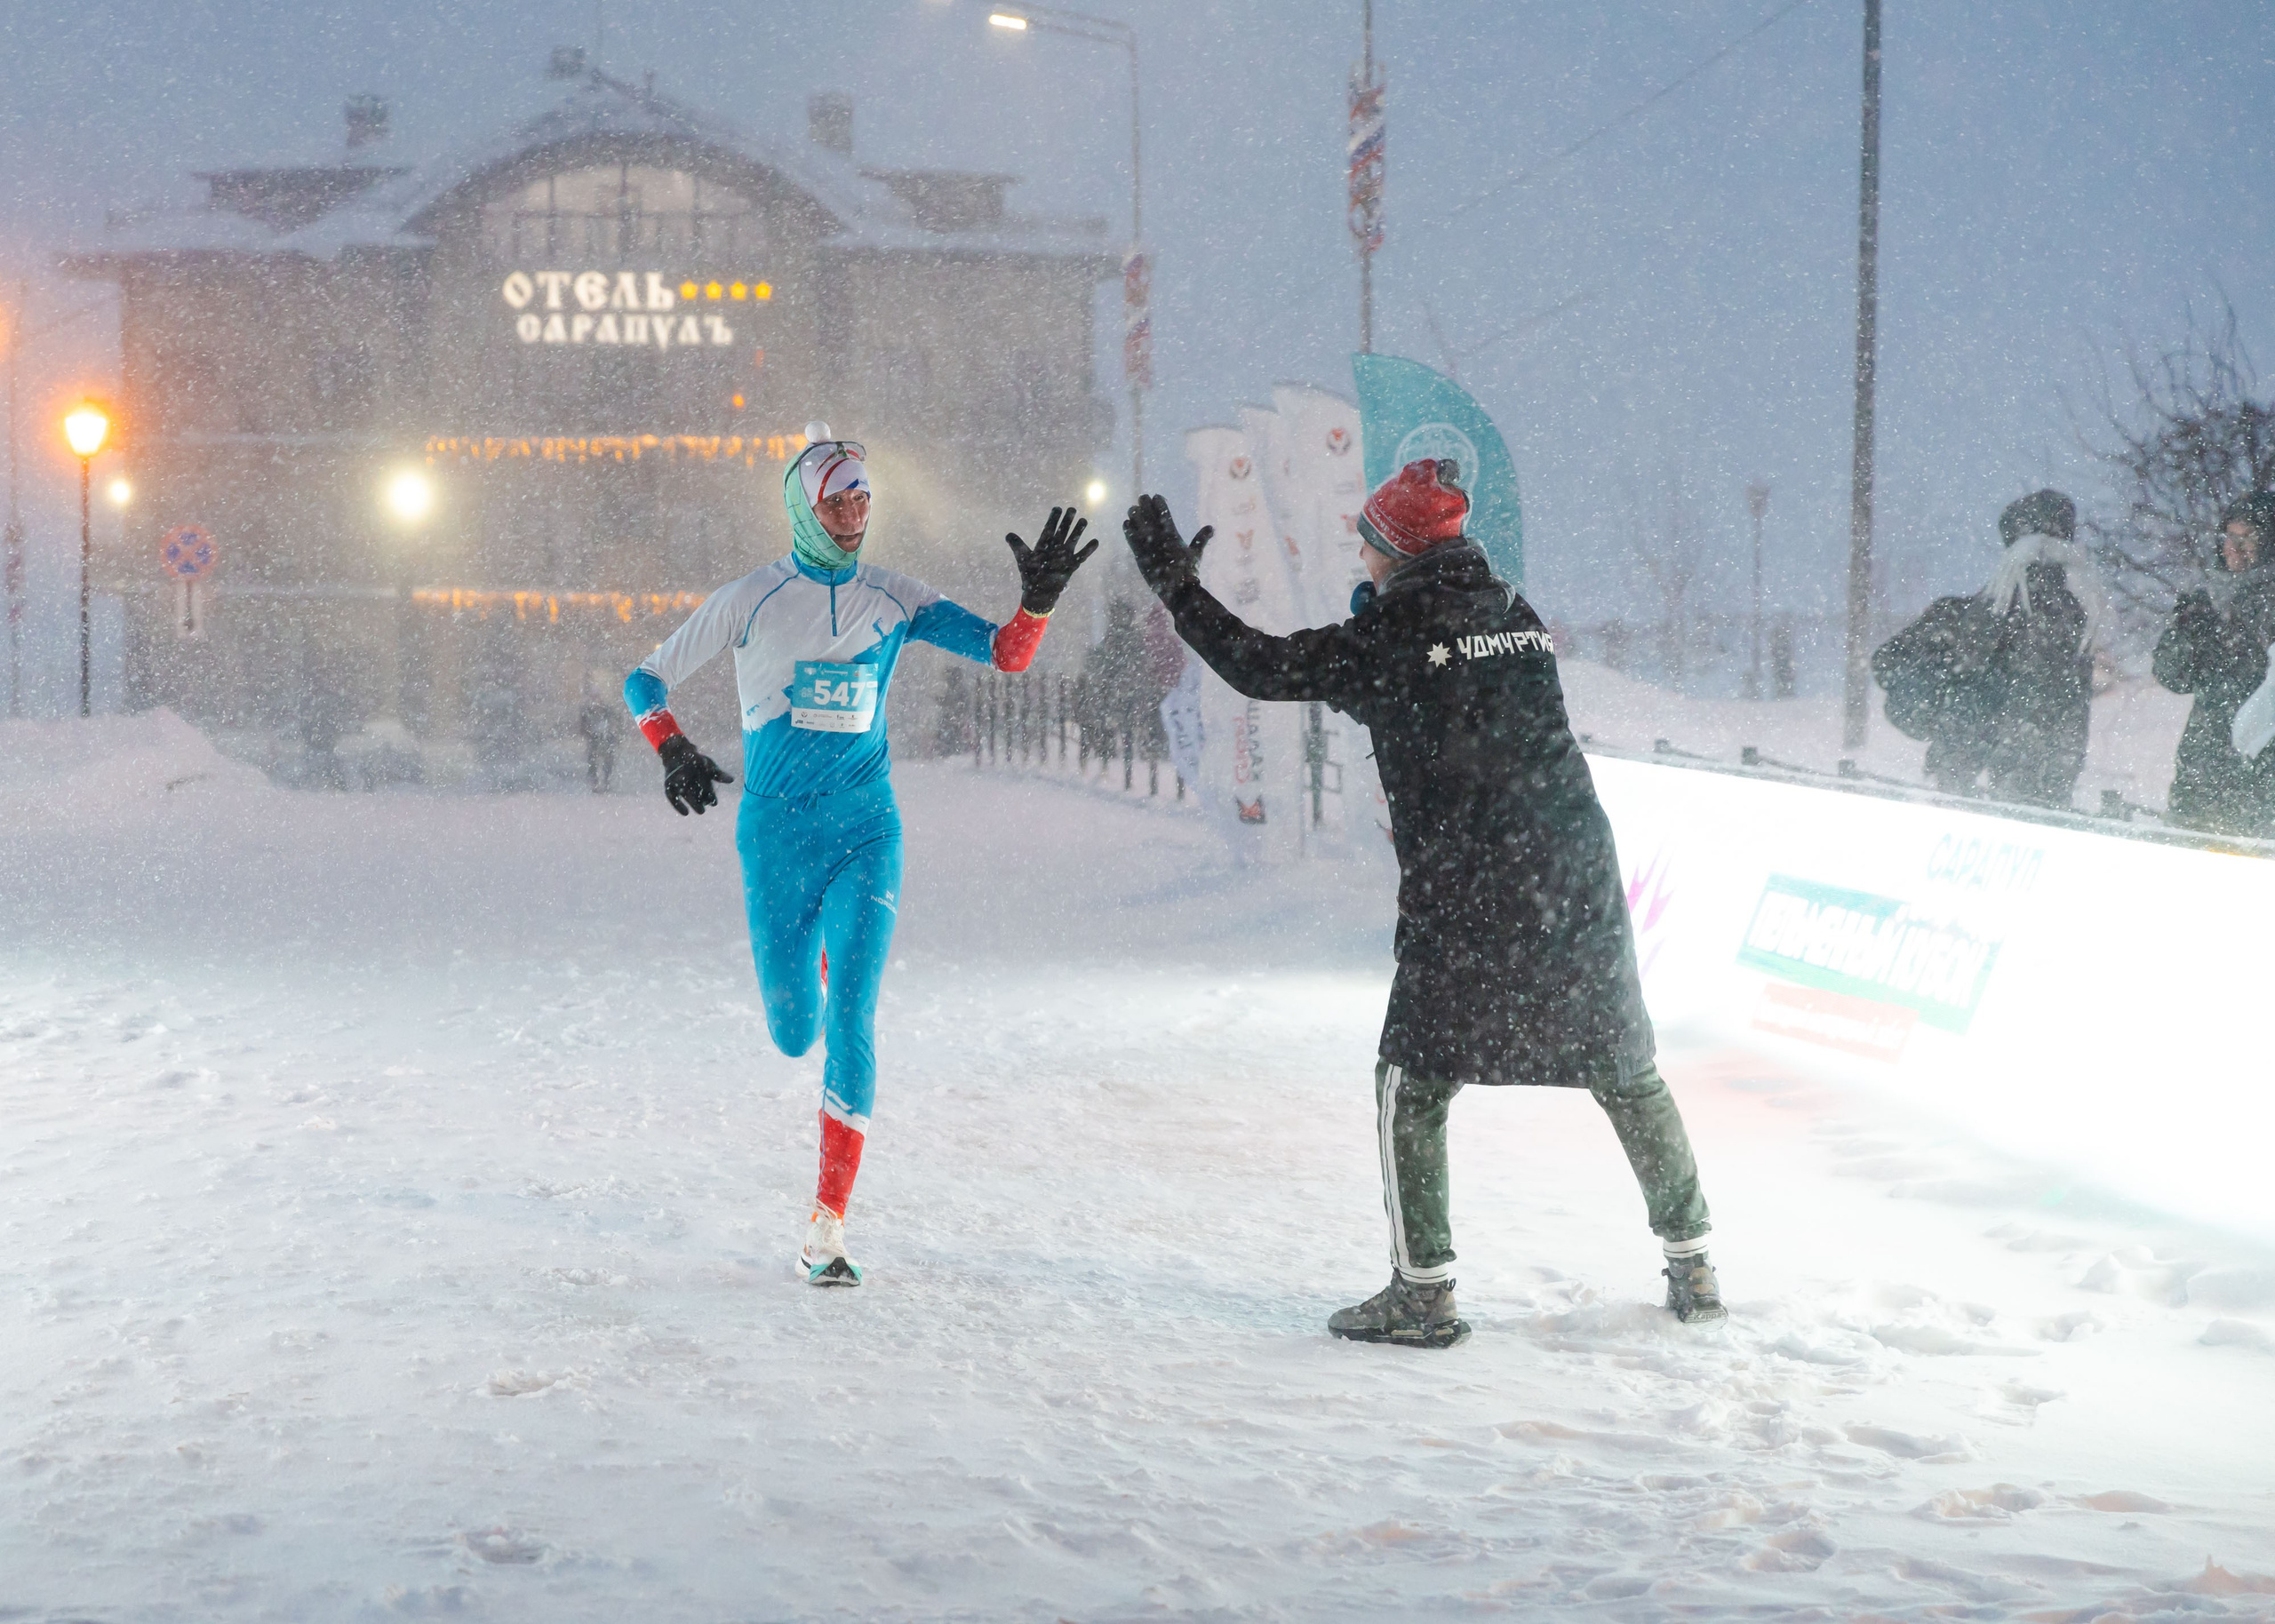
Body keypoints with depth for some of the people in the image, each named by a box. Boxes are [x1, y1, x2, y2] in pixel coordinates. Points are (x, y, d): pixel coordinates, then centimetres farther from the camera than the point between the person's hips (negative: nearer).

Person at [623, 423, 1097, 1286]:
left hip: (867, 832, 1)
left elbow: (1006, 654, -3)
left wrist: (1038, 598, -22)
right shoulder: (750, 600, -3)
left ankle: (827, 1226, -8)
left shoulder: (895, 601, 3)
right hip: (776, 834, -1)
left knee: (851, 1024, -12)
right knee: (794, 1033, 6)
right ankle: (807, 963, 47)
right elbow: (645, 680, 3)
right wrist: (673, 750, -15)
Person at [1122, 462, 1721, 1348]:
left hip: (1466, 904, -6)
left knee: (1411, 1085, 6)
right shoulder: (1517, 615, 11)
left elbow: (1262, 668, -4)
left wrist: (1174, 580, 5)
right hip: (1582, 888, 6)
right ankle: (1691, 1268, 20)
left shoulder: (1395, 632, -7)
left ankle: (1423, 1290, 3)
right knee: (1629, 1078, 15)